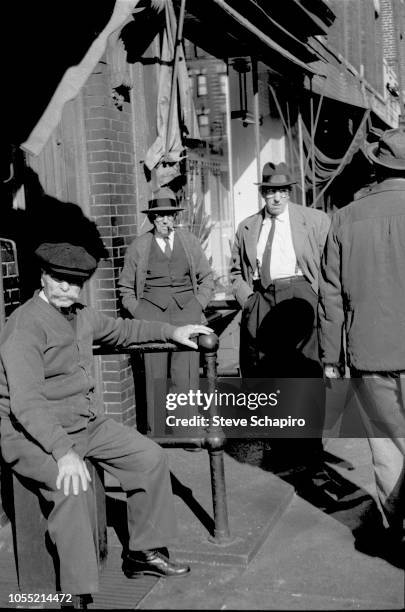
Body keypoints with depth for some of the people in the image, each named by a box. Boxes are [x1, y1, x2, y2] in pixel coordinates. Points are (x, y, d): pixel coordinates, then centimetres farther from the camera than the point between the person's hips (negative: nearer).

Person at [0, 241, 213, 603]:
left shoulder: (81, 316, 7)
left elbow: (121, 331, 30)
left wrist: (171, 332, 22)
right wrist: (64, 452, -39)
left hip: (85, 422, 9)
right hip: (33, 434, -9)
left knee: (151, 458, 4)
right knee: (69, 485, -35)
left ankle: (143, 552, 19)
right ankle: (77, 592, -23)